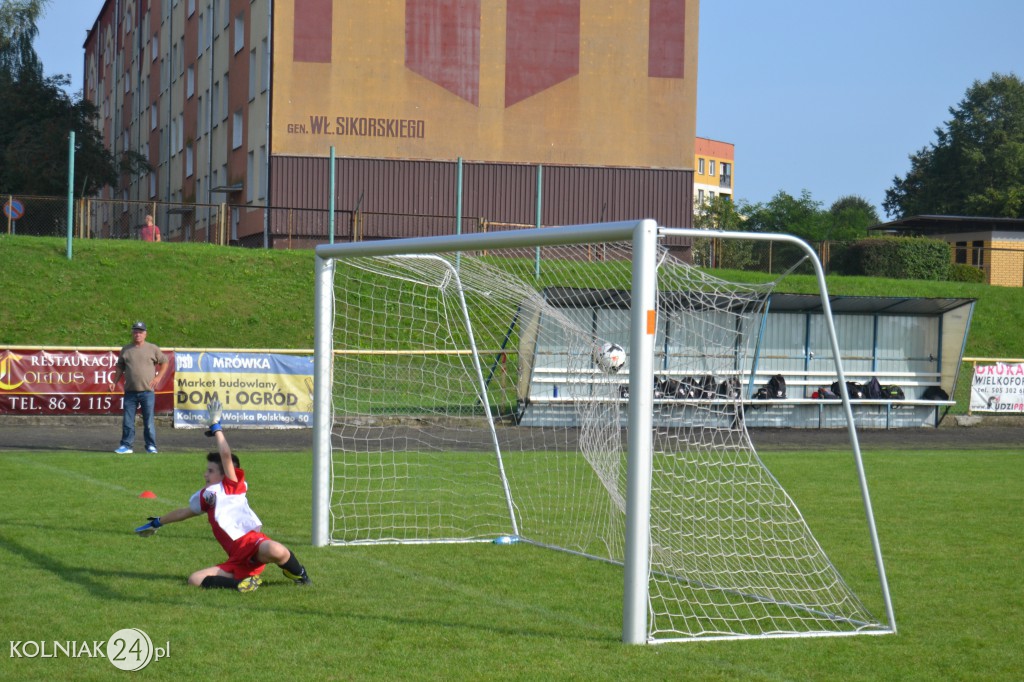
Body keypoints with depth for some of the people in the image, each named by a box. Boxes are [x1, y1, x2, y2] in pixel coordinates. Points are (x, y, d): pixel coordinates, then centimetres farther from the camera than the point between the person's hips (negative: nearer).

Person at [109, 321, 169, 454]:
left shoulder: (152, 349, 4)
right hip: (130, 392, 2)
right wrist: (114, 382, 8)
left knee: (148, 421, 1)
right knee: (128, 421, 3)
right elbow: (120, 368, 18)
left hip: (147, 392, -2)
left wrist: (158, 377, 1)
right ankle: (126, 446, 8)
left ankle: (151, 446, 8)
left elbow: (165, 362, 11)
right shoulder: (125, 350, 10)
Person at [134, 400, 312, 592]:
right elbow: (184, 512, 44)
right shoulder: (205, 495, 27)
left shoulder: (232, 486, 7)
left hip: (252, 541, -6)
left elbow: (226, 455, -8)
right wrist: (157, 523, 57)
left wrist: (216, 427, -2)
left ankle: (298, 574, -9)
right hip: (237, 560, 6)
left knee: (275, 551, -41)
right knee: (195, 580, -14)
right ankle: (242, 582, -23)